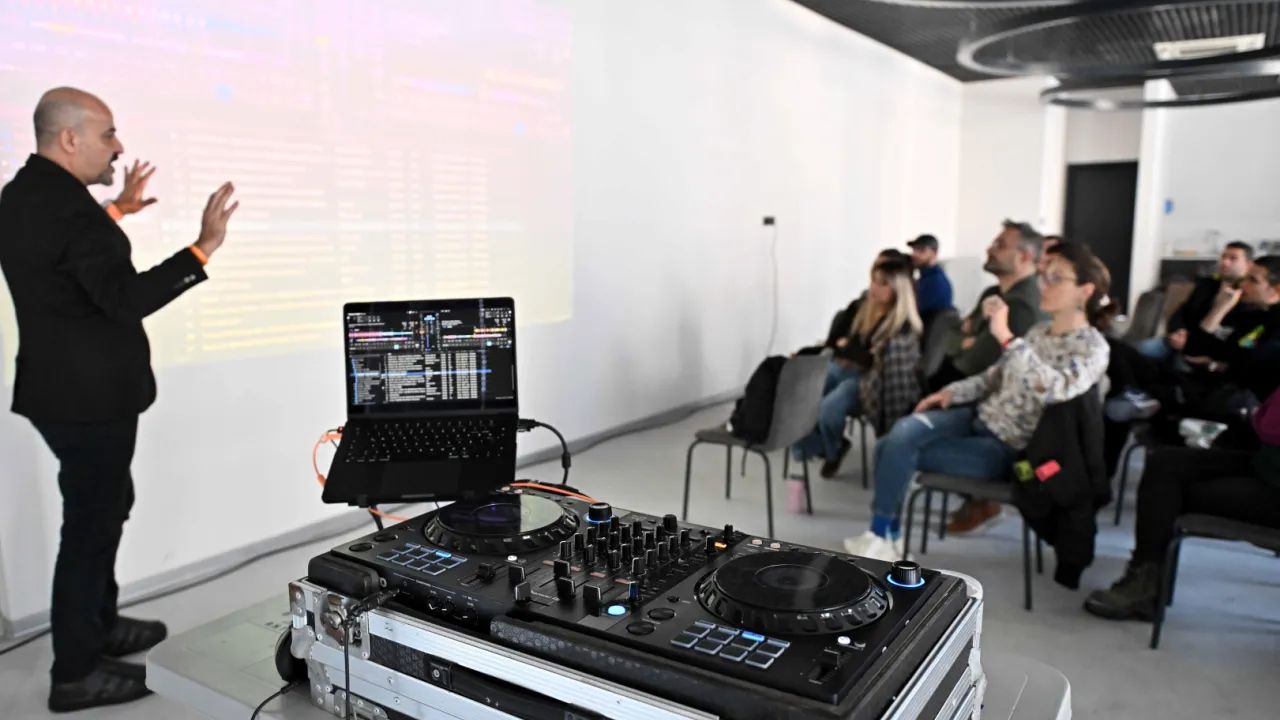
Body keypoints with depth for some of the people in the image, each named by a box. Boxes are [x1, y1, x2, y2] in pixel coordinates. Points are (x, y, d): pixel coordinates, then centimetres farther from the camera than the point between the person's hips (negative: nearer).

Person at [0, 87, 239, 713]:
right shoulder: (66, 209, -24)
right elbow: (127, 298, -31)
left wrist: (115, 212, 31)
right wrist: (203, 247, -34)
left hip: (63, 387, 10)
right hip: (88, 397, -10)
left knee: (104, 503, 23)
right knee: (92, 520, 2)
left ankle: (99, 626, 39)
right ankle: (75, 674, 17)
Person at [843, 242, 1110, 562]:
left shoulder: (1092, 348, -14)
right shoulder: (1040, 332, 9)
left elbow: (1053, 390, -35)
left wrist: (1005, 337, -39)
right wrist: (953, 392, 3)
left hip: (1008, 448, -7)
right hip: (980, 417, 7)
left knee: (900, 452, -18)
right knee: (901, 433, -13)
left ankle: (884, 538, 1)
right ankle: (883, 535, -4)